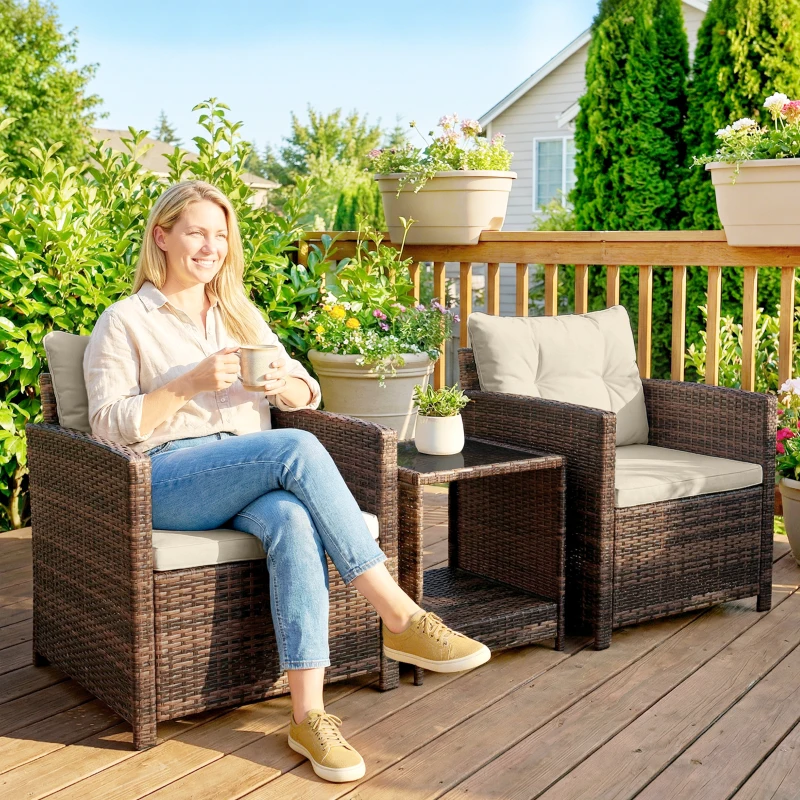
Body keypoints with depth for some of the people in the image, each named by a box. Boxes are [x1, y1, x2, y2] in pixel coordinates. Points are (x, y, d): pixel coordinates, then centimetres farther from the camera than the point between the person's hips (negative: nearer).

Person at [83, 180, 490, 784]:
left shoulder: (241, 314, 25)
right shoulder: (125, 322, 9)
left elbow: (307, 394, 20)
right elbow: (109, 423, -2)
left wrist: (283, 383, -5)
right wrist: (192, 382, -15)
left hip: (250, 476, 4)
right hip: (167, 481, -4)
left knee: (293, 521, -35)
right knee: (298, 450, -33)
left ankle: (308, 713, -38)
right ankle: (402, 620, -32)